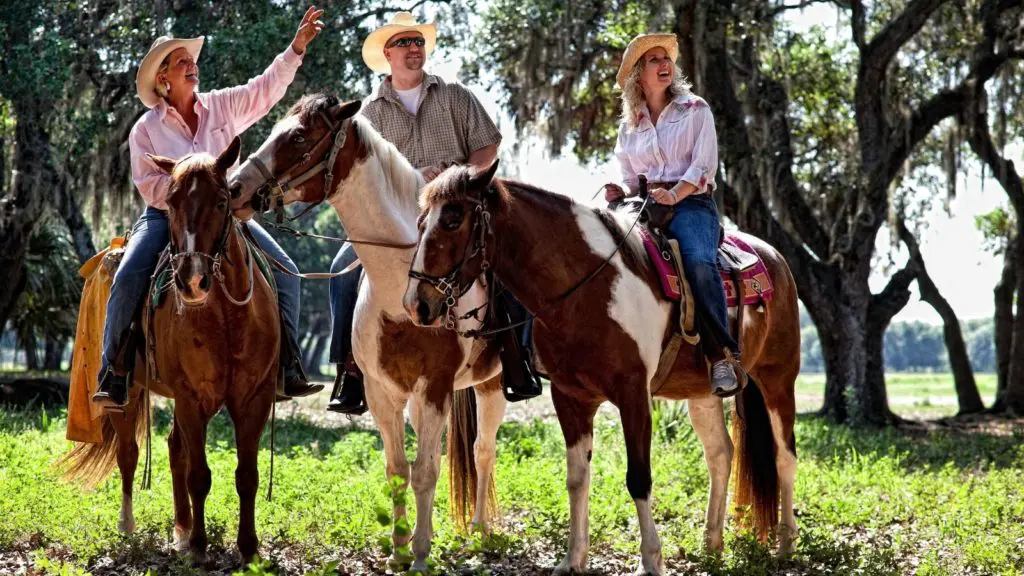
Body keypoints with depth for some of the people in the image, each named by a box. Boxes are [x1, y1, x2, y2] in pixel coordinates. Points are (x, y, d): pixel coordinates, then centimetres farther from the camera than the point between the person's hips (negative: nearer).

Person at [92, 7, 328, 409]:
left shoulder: (223, 107, 4)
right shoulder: (146, 129, -3)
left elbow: (267, 88, -4)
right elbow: (150, 185, -6)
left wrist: (297, 47, -16)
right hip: (166, 215, -3)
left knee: (284, 272, -11)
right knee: (128, 279, -27)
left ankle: (289, 371, -8)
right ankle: (113, 377, -21)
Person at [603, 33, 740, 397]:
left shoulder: (695, 110, 9)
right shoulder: (629, 125, 21)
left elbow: (704, 165, -2)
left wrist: (674, 194, -20)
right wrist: (619, 193, -3)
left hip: (691, 202, -4)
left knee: (699, 262, -35)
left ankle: (722, 357, -35)